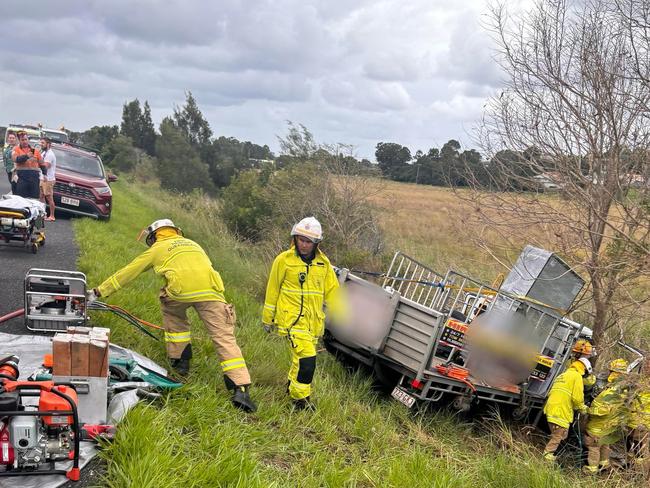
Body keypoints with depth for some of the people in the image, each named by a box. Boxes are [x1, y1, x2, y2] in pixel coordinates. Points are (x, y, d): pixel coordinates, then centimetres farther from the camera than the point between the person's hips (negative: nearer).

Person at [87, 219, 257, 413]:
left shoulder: (156, 249, 27)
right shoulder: (193, 244, 39)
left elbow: (127, 273, 32)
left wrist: (98, 291, 41)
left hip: (180, 290, -2)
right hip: (211, 290, 2)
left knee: (172, 312, 32)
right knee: (225, 338, -1)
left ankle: (180, 360, 30)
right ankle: (241, 389, -14)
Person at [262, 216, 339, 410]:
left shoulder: (323, 263, 5)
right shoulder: (284, 260, -6)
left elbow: (332, 291, 13)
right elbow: (272, 290, 2)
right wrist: (267, 318, 6)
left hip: (313, 320, 5)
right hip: (291, 318, -5)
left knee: (301, 357, 16)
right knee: (306, 358, -14)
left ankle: (292, 386, 40)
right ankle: (301, 398, 1)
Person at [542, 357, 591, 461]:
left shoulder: (562, 375, 24)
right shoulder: (577, 376, -4)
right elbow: (577, 397, -12)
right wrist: (582, 408, 7)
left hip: (551, 409, 9)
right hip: (561, 411, -9)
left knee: (557, 435, 18)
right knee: (559, 436, 0)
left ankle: (548, 454, 19)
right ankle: (547, 455, 1)